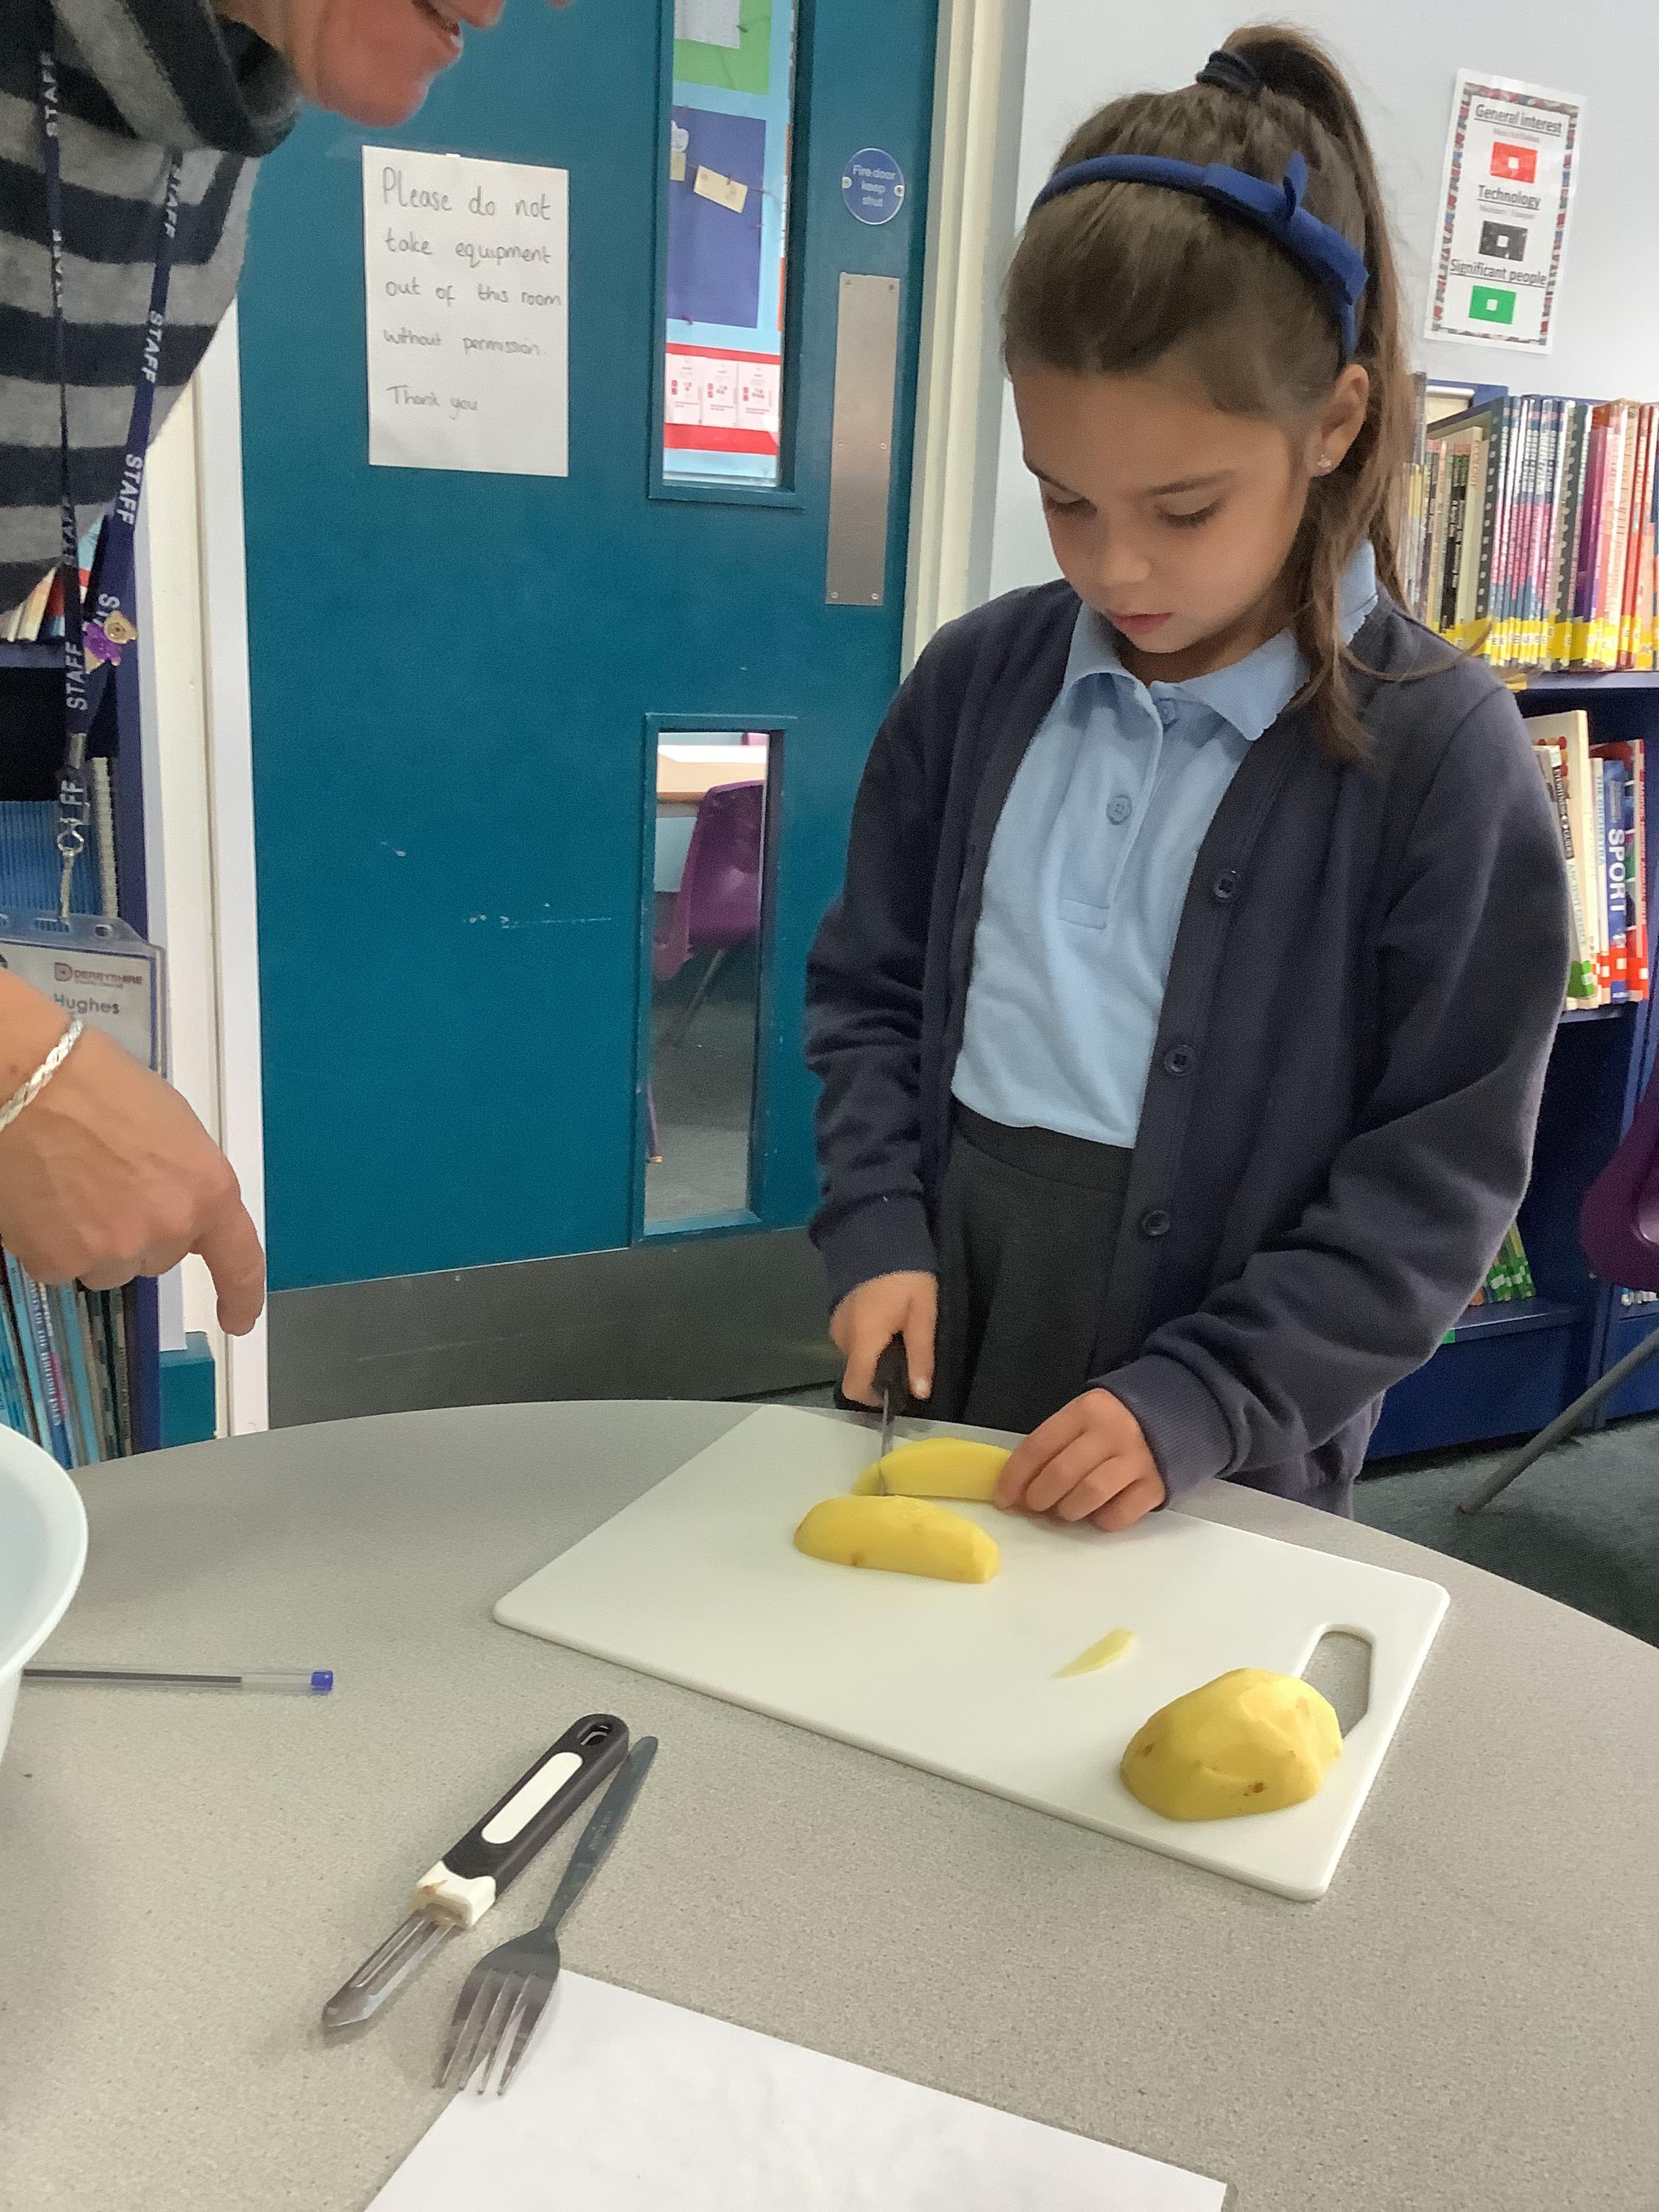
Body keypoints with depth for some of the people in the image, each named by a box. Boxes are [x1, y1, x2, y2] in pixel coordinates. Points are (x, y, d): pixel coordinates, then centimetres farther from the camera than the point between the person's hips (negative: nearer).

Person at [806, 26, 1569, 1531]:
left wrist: (1198, 1406, -17)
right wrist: (877, 1232, -6)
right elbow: (869, 992, 7)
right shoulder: (978, 681, -1)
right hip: (942, 1373, 4)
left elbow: (1439, 1184, -11)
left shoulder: (1442, 753, -13)